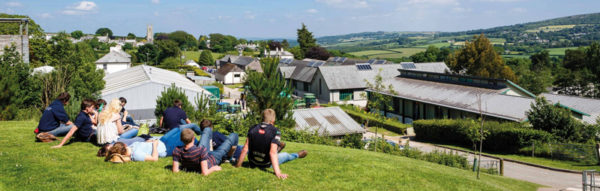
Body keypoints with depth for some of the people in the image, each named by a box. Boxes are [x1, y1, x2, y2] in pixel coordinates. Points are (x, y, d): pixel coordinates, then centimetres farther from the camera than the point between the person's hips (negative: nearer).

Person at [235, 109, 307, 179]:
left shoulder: (252, 129, -10)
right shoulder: (275, 132, -21)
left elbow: (245, 148, -10)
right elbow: (273, 152, -29)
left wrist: (238, 164, -1)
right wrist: (278, 172, -31)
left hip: (252, 163, 4)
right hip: (266, 165, -4)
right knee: (286, 155, 23)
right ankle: (297, 155, 54)